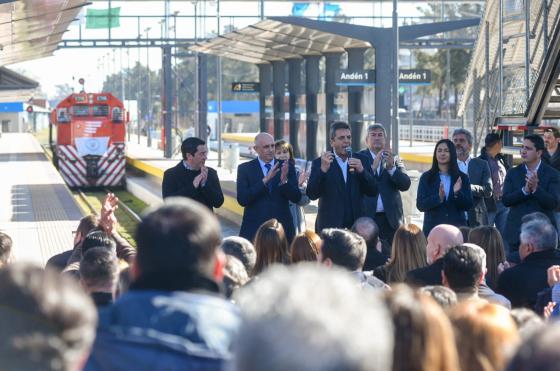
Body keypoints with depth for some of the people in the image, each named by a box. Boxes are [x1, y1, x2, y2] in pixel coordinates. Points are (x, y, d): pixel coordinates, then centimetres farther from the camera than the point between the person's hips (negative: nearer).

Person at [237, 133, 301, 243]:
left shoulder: (287, 167, 6)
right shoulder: (245, 168, 2)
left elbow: (296, 198, 1)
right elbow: (242, 200, -9)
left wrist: (284, 181, -18)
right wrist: (265, 180, -18)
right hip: (254, 229, -1)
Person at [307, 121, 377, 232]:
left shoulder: (362, 160, 8)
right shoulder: (319, 163, 1)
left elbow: (373, 192, 4)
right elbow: (312, 195, -8)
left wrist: (362, 171, -12)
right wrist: (323, 169, -21)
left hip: (357, 226, 2)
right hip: (330, 227, -2)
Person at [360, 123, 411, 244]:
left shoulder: (394, 159, 13)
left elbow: (405, 185, 0)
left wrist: (391, 167, -15)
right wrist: (373, 167, -21)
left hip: (390, 219, 2)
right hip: (366, 216, -2)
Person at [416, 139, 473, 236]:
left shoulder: (462, 178, 9)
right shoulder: (426, 177, 7)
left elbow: (468, 205, 3)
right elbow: (420, 205, -2)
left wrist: (457, 193, -16)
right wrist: (438, 198, -18)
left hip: (456, 228, 1)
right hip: (433, 227, -1)